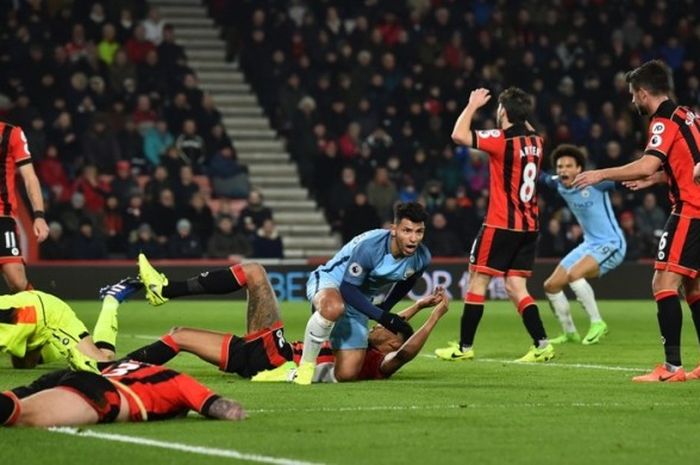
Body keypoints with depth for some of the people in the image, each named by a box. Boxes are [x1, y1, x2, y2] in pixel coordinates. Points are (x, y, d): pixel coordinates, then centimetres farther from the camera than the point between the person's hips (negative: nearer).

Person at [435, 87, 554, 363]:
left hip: (501, 225, -7)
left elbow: (459, 135, -19)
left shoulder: (502, 140, -16)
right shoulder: (535, 141, 6)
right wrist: (519, 115, 28)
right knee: (516, 287, 9)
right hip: (529, 226, 7)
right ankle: (542, 344, -4)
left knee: (477, 281, 3)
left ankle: (464, 347, 7)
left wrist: (472, 105, -7)